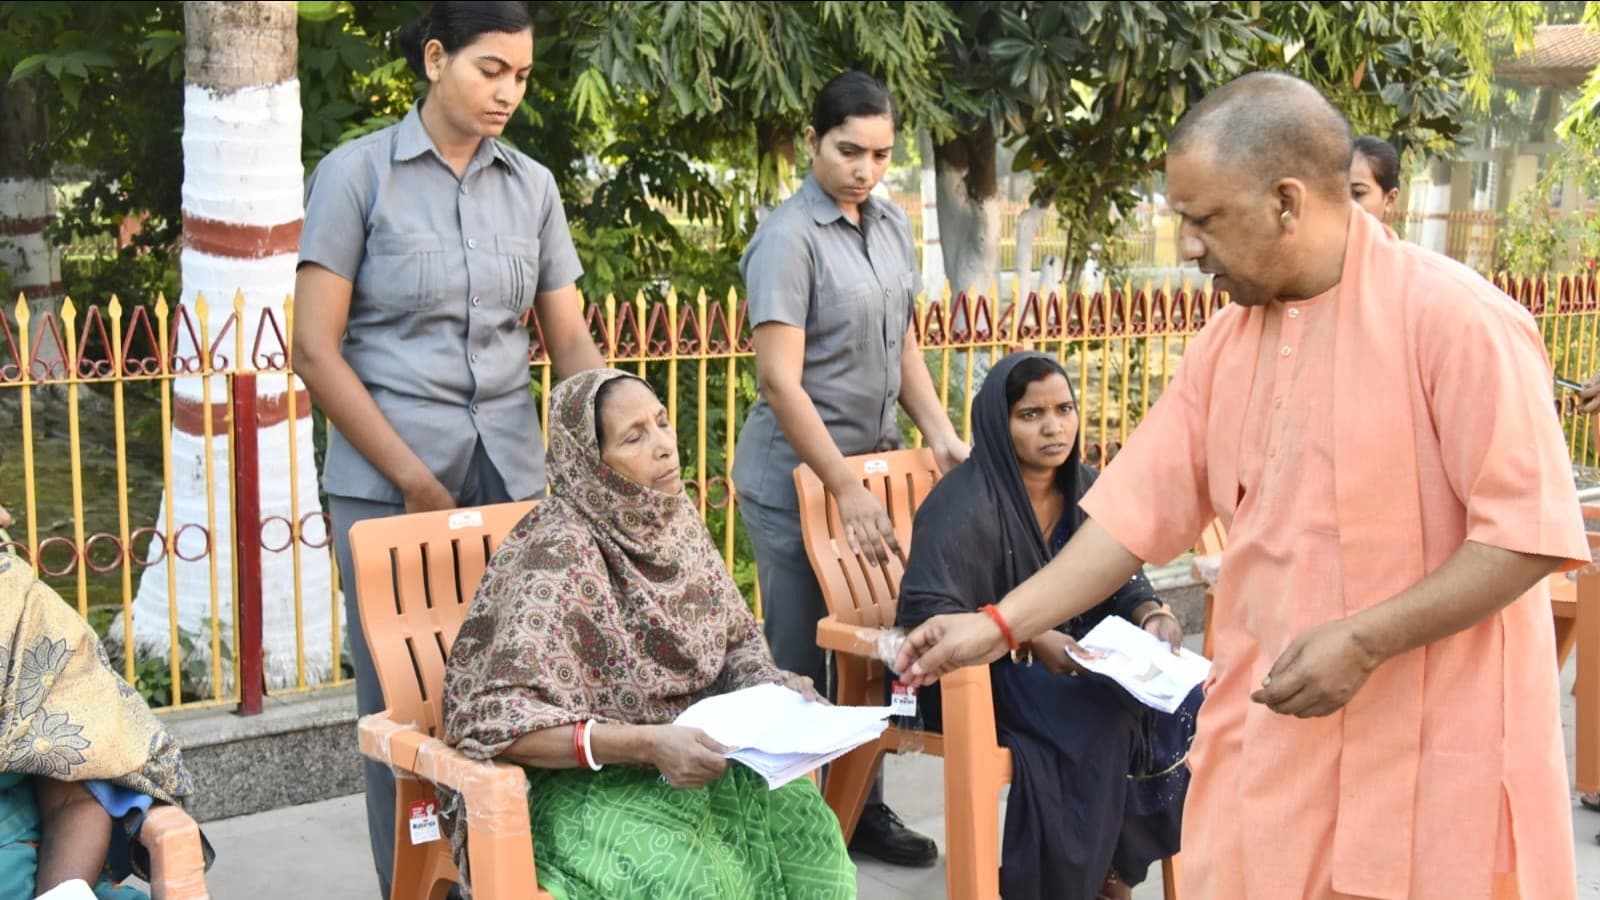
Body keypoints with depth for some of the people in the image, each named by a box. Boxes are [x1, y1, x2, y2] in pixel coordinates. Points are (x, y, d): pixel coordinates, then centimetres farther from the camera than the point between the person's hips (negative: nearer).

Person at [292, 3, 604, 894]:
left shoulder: (532, 185, 9)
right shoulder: (356, 174, -2)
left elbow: (571, 338, 9)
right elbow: (317, 350, -6)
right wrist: (413, 478, -10)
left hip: (512, 473, 4)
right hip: (388, 481, -3)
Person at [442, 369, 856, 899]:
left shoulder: (676, 520, 3)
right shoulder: (560, 554, -19)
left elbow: (736, 640, 16)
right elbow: (500, 719, -25)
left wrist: (773, 689, -6)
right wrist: (645, 744, -31)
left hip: (692, 757, 6)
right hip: (583, 782, -6)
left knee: (806, 824, -20)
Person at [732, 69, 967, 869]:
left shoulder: (892, 227, 6)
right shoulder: (788, 237, -16)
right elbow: (779, 380, -20)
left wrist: (942, 436, 2)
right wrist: (845, 489, -21)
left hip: (873, 460, 6)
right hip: (796, 476, -6)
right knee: (801, 656, 2)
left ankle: (861, 809, 23)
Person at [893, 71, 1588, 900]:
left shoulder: (1454, 318, -14)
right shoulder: (1222, 345, 6)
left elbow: (1528, 531, -16)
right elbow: (1136, 511, 9)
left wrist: (1364, 640, -21)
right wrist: (999, 626, 5)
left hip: (1432, 759, -5)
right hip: (1263, 740, 6)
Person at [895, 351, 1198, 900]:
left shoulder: (1086, 490, 2)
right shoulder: (964, 504, -19)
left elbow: (1120, 580, 7)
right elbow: (924, 609, -26)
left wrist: (1151, 615, -17)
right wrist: (1029, 639, -34)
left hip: (1070, 656, 7)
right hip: (976, 673, -7)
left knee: (1176, 698, -14)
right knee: (1096, 720, -30)